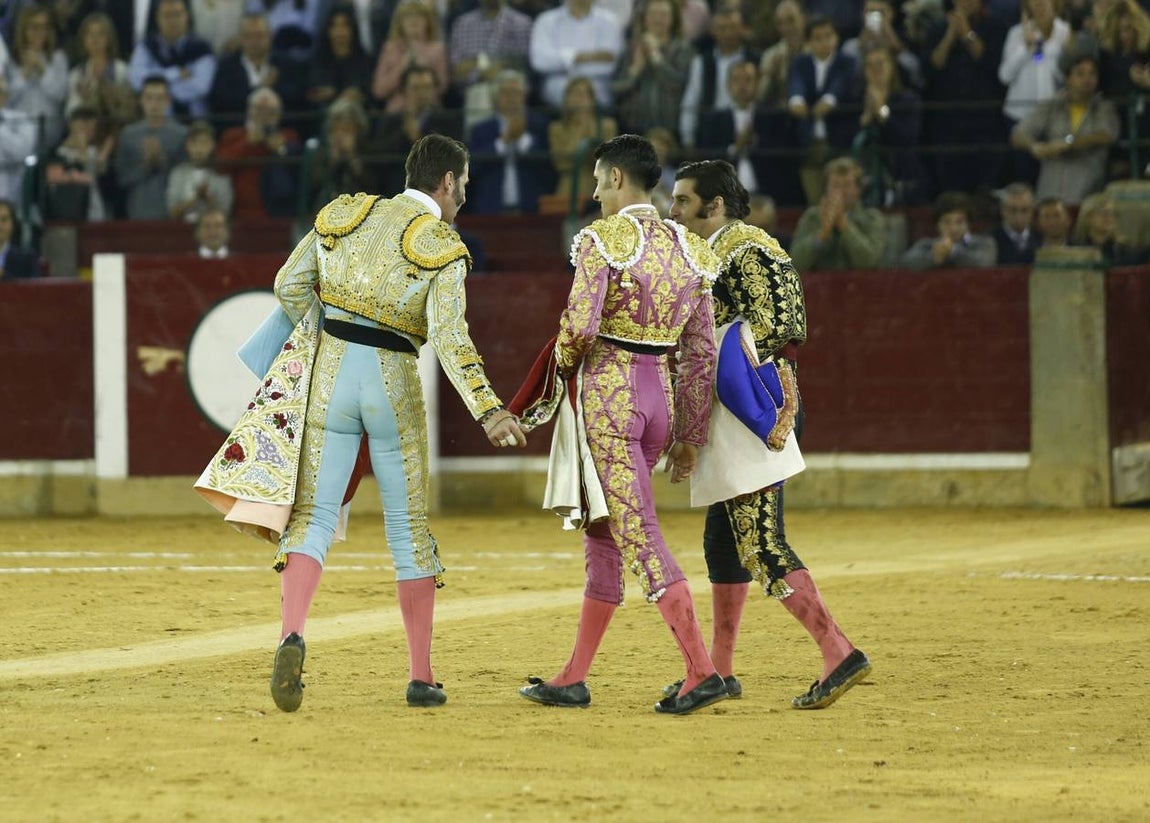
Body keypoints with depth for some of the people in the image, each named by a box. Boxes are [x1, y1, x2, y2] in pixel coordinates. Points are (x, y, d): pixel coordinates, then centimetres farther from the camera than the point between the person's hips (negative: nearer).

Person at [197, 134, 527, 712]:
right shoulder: (443, 249, -4)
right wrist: (487, 410, -23)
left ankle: (292, 633, -28)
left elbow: (289, 285, 9)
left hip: (330, 373, 2)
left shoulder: (345, 215, 9)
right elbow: (450, 339, -17)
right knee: (408, 524, 9)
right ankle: (421, 675, 12)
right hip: (394, 382, -2)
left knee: (313, 514, 0)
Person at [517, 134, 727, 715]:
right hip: (662, 395, 7)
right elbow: (701, 354, 11)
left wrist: (564, 366, 5)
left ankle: (701, 670, -19)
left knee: (638, 537, -9)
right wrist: (689, 439, 16)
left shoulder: (602, 239, -10)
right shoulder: (689, 249, 10)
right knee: (603, 533, 15)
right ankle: (574, 678, 20)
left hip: (610, 393, -7)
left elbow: (580, 325, -18)